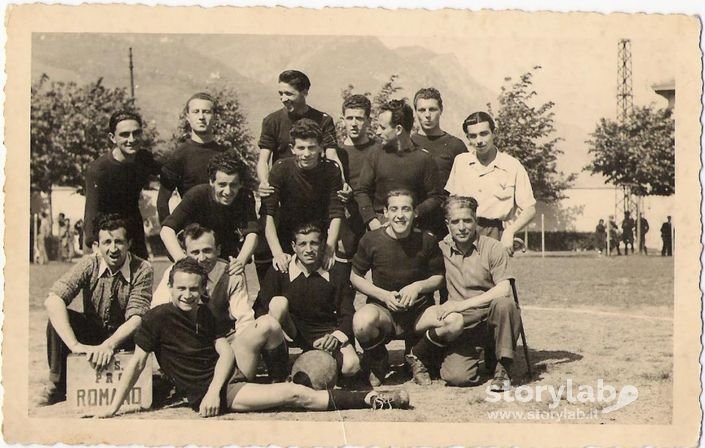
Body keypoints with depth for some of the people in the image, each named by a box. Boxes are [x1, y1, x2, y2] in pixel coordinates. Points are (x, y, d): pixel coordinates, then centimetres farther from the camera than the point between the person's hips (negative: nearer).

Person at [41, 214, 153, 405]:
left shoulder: (141, 270, -20)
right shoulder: (89, 265, -16)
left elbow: (136, 317, -27)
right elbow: (52, 300, -29)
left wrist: (109, 345, -44)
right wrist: (74, 344, -41)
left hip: (123, 337, -1)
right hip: (93, 332, 1)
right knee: (58, 318, -26)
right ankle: (58, 385, -10)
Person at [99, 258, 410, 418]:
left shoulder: (203, 313, 9)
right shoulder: (158, 318, -9)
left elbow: (225, 352, 2)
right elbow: (137, 363, -9)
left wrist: (214, 389, -16)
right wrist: (113, 409, -13)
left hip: (228, 377, 7)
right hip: (206, 393, -7)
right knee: (294, 395, -18)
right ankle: (371, 399, -15)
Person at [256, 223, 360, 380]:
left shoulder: (336, 272, -4)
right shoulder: (279, 270, -6)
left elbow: (347, 314, -3)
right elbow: (261, 307, -8)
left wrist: (337, 336, -23)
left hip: (325, 332, 1)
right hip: (292, 330, -1)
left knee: (351, 365, -28)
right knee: (278, 302, -32)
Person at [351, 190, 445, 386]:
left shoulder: (427, 241, -3)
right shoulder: (371, 240, -6)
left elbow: (439, 277, 8)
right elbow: (355, 277, 3)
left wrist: (418, 286, -13)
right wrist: (383, 295, -12)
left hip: (419, 308, 1)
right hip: (382, 309, -1)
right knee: (362, 322, -39)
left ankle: (416, 357, 5)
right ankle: (377, 362, 2)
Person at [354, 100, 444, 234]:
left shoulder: (423, 158, 3)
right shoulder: (375, 157, 10)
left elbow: (436, 198, 3)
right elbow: (361, 191, 8)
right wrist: (372, 221, -6)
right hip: (380, 224, 2)